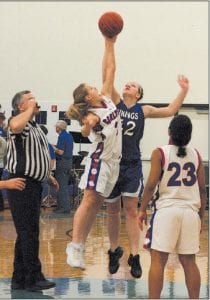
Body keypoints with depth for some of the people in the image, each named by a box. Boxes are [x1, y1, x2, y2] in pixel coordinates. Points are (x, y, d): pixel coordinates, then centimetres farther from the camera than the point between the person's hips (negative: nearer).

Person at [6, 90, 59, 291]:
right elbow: (15, 126, -38)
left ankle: (19, 279, 19)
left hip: (34, 184, 10)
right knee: (28, 232, -7)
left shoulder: (35, 126, 18)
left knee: (27, 233, 12)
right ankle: (33, 278, -3)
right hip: (22, 184, -10)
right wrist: (31, 108, -25)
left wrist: (47, 175, 23)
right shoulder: (18, 121, -11)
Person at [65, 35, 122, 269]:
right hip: (99, 160, -7)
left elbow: (109, 71, 9)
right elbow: (85, 131, -35)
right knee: (89, 201, -13)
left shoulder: (107, 101, 7)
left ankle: (80, 246, 8)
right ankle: (74, 246, -15)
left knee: (96, 204, 6)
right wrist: (88, 126, -57)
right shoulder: (91, 115, -13)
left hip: (113, 160, 7)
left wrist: (109, 44, 8)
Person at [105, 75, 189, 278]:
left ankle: (134, 257, 0)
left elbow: (171, 110, 9)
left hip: (132, 166, 0)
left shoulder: (143, 111, 6)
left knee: (131, 211, -3)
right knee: (112, 211, 9)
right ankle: (114, 251, 25)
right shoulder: (115, 103, 3)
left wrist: (184, 90, 2)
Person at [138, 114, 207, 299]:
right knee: (189, 261, 11)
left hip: (167, 210, -4)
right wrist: (201, 216, 18)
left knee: (158, 260, 0)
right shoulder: (196, 154, 9)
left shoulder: (160, 153, -2)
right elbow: (202, 189, 10)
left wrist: (143, 210, 3)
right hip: (191, 211, 4)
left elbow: (151, 185, -8)